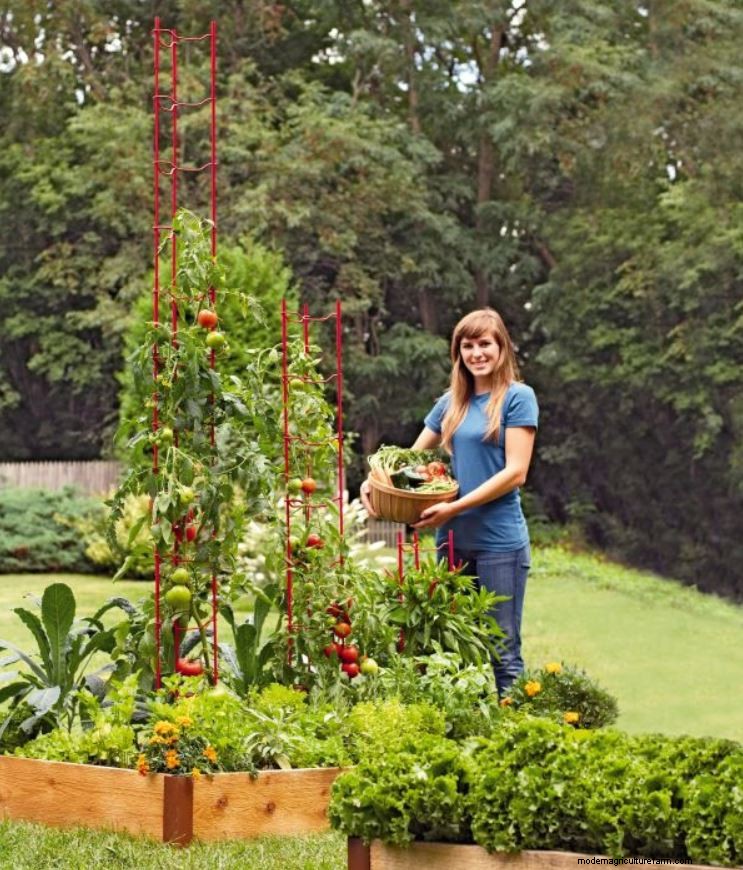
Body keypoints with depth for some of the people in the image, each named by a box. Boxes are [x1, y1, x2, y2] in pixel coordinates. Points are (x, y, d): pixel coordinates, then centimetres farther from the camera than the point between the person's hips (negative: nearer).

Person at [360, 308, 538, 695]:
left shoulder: (517, 397, -4)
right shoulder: (451, 403, 13)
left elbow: (516, 472, -12)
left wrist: (456, 507, -19)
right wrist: (375, 481, -2)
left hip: (499, 541, -6)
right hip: (452, 539, 6)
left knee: (503, 650, -2)